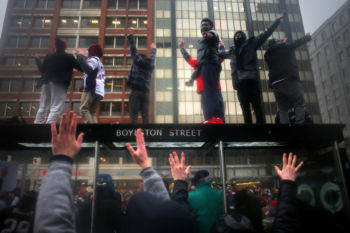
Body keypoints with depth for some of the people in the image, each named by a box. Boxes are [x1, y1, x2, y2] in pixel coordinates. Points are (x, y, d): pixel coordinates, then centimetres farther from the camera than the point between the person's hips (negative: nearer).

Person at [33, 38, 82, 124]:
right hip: (59, 84, -5)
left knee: (43, 107, 9)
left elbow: (42, 70, 19)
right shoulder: (69, 57, 0)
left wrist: (37, 59, 35)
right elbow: (81, 68, 2)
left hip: (46, 83, 5)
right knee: (56, 108, -8)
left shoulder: (48, 57, 12)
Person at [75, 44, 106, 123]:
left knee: (83, 109, -12)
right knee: (92, 111, 9)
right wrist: (84, 87, 35)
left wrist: (80, 56, -13)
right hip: (100, 91, 9)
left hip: (92, 89, -9)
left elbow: (88, 69, -21)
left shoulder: (93, 59, 1)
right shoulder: (99, 63, 31)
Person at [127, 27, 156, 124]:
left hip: (136, 91, -5)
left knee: (133, 116, -8)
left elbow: (133, 50, 6)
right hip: (146, 92, 5)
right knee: (145, 116, 5)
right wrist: (153, 49, 56)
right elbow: (152, 57, 36)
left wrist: (131, 35, 14)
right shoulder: (150, 65, 17)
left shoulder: (138, 62, 3)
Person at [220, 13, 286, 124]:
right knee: (245, 109, 1)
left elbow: (266, 33, 15)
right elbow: (222, 53, 47)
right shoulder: (232, 51, 26)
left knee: (257, 107, -9)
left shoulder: (251, 44, 15)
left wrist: (278, 19, 17)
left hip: (251, 80, -4)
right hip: (239, 83, 4)